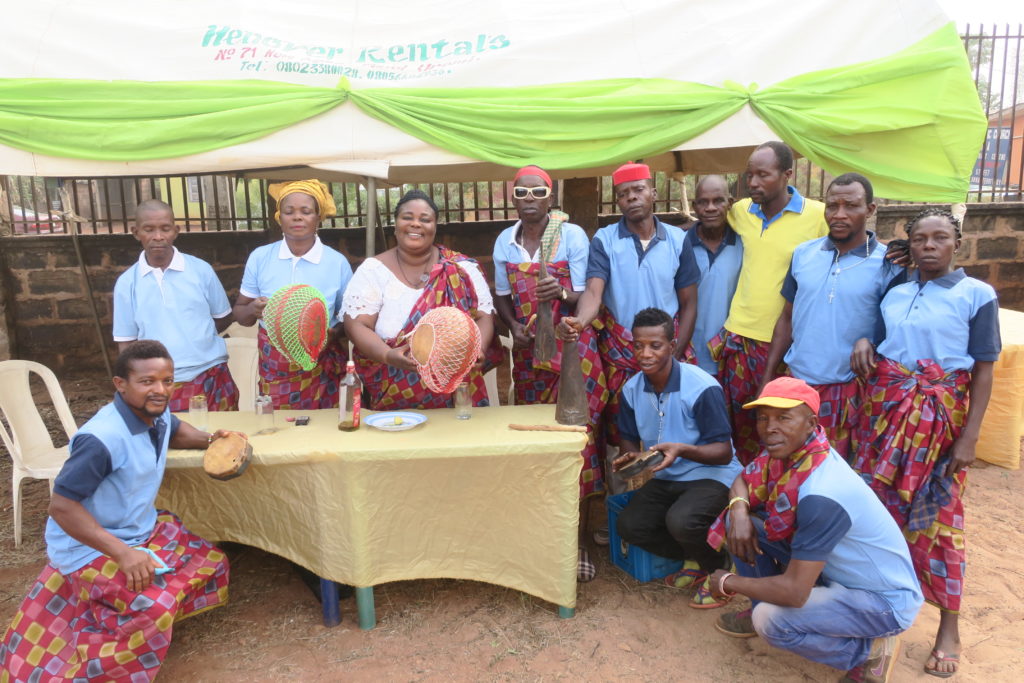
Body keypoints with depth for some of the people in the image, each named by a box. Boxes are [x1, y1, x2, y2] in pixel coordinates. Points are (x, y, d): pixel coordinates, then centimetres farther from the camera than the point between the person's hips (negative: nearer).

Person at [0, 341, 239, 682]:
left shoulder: (157, 415, -4)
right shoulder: (102, 439, -30)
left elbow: (176, 430, 21)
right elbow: (61, 506, -28)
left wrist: (208, 439, -1)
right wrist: (123, 552, -32)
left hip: (142, 529, 9)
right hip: (91, 548, -9)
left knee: (211, 562, 8)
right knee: (154, 605, -30)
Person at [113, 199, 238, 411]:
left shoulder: (200, 270, 1)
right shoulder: (127, 283, 3)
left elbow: (224, 318, 11)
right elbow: (126, 343, 7)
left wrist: (197, 336, 2)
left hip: (211, 380, 0)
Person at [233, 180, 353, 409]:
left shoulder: (337, 262, -3)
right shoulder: (260, 257, 1)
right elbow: (239, 312, 8)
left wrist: (333, 334, -16)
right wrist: (253, 310, -14)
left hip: (322, 368, -1)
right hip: (274, 368, 1)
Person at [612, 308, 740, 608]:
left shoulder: (703, 388, -21)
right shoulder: (632, 389, -3)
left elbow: (723, 452, -17)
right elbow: (628, 437, 11)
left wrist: (682, 450, -35)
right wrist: (630, 455, -13)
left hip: (711, 475, -6)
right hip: (665, 478, 6)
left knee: (680, 520, -33)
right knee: (629, 525, -17)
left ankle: (717, 566, 3)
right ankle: (693, 558, 10)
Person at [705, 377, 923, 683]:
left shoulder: (821, 495, -34)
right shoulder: (786, 451, -10)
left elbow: (794, 592, -33)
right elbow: (743, 481, 8)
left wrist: (728, 583, -17)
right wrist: (739, 511, -15)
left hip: (885, 599, -8)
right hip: (835, 571, 8)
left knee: (771, 620, -29)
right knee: (741, 519, -3)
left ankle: (871, 651, -2)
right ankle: (762, 609, 17)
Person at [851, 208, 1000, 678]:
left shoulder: (977, 295, -3)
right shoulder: (893, 293, 9)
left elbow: (983, 371, -5)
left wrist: (969, 437, -10)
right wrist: (864, 342, -7)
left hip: (939, 416, -4)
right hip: (884, 409, 4)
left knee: (935, 516, 1)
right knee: (874, 507, 9)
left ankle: (949, 627, 17)